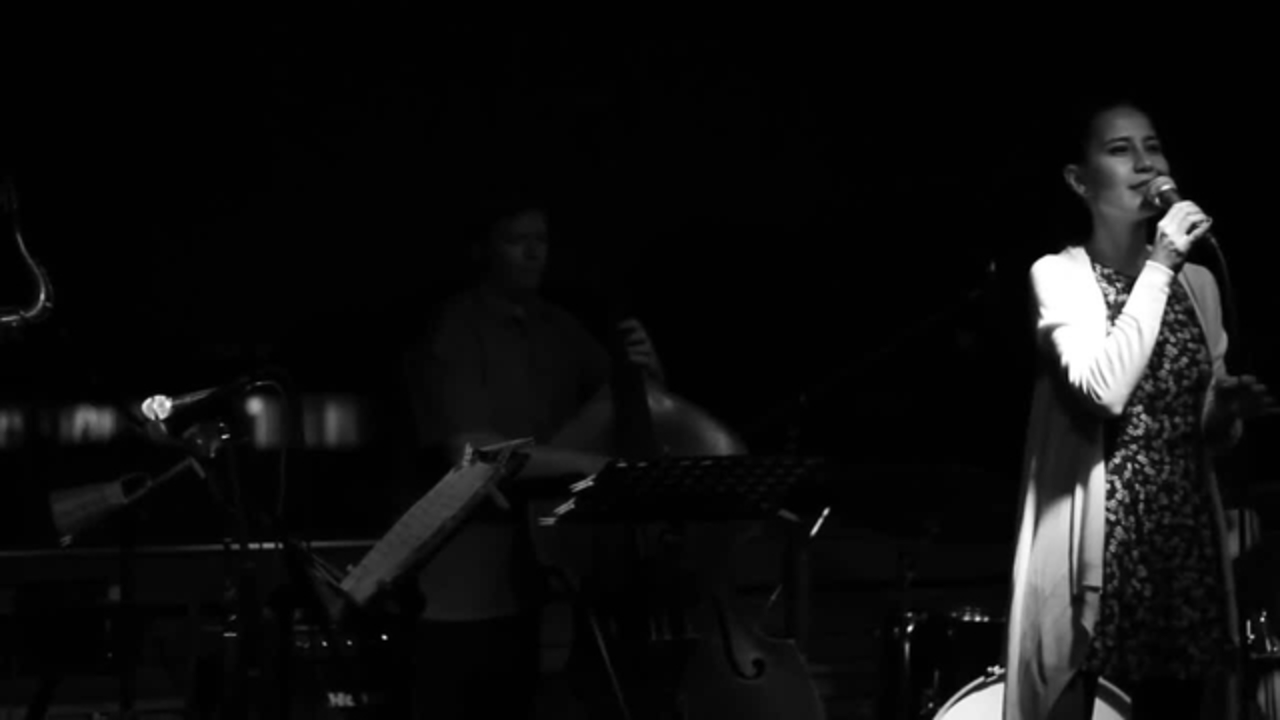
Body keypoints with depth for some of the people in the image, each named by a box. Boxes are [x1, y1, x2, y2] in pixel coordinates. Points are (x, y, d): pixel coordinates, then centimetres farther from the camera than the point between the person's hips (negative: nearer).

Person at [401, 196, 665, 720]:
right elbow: (472, 450, -22)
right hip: (472, 579, -6)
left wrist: (646, 371, -6)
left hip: (551, 565, 6)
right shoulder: (458, 332, -9)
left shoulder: (559, 329, 11)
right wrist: (584, 462, -27)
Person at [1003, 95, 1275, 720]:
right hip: (1092, 543, -5)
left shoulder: (1197, 283, 13)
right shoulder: (1058, 275, -3)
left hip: (1184, 537, 5)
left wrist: (1230, 408, -2)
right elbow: (1104, 390, -20)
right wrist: (1157, 268, -15)